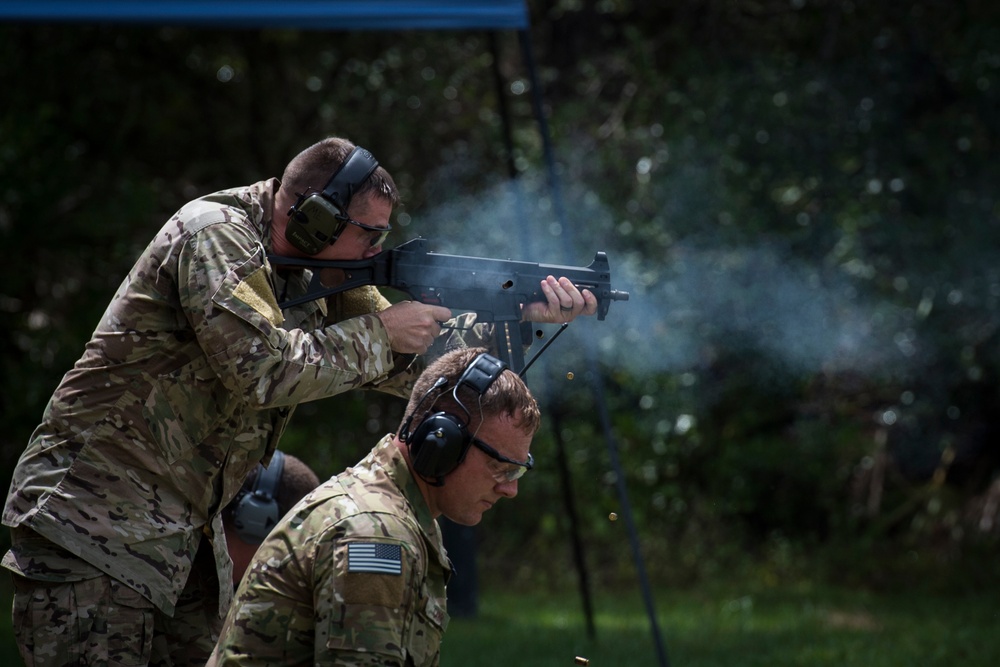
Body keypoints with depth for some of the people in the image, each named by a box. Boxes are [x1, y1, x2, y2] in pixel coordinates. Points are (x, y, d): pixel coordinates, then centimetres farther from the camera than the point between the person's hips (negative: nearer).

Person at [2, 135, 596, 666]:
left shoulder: (321, 273, 9)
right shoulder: (214, 235, -17)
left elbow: (411, 363, 12)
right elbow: (263, 369, -28)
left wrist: (523, 320, 1)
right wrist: (377, 333, -16)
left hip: (187, 534, 9)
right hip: (93, 522, -9)